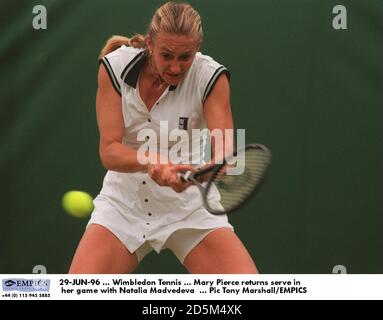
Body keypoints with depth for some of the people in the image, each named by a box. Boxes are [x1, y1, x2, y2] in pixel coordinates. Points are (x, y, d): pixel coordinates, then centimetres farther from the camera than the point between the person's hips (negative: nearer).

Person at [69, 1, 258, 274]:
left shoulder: (211, 77, -15)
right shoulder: (115, 67, -11)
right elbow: (109, 151, -16)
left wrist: (193, 174, -46)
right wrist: (150, 160, -37)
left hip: (190, 208, -1)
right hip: (123, 205, 1)